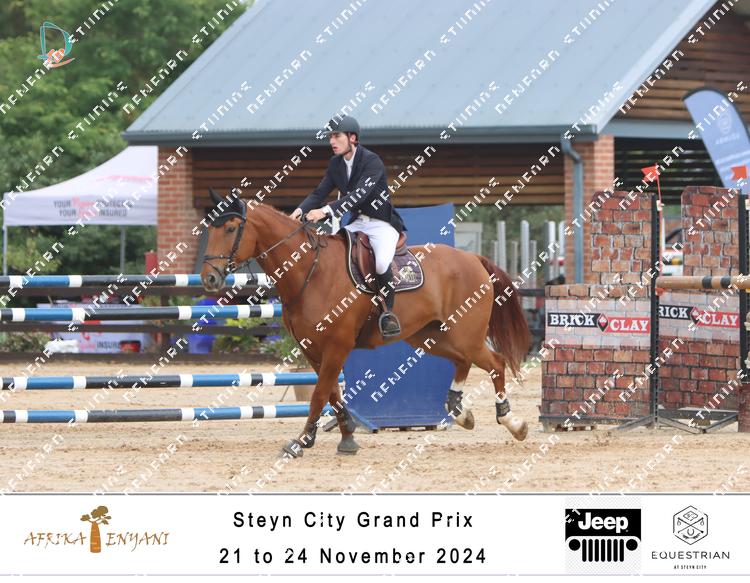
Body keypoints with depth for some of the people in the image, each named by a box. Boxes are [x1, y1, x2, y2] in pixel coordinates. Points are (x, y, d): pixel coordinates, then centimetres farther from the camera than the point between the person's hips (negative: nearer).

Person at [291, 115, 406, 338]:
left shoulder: (372, 161, -19)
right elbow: (320, 193, 4)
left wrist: (327, 211, -42)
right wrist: (301, 210, -18)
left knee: (381, 264, -31)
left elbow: (359, 194, -32)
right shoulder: (336, 163, 5)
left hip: (382, 224, -8)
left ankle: (388, 312, -12)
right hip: (357, 223, 8)